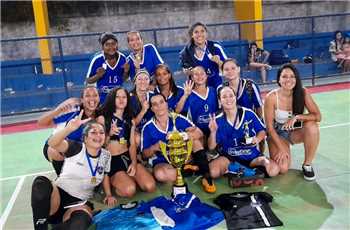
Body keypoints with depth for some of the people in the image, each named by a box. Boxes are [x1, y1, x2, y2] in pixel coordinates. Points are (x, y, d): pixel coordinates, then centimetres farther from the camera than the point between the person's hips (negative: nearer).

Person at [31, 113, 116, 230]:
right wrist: (69, 128, -46)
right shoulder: (76, 148, -8)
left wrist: (109, 195, 13)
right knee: (41, 182, -36)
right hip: (58, 195, -1)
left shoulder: (106, 156, 5)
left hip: (81, 202, 1)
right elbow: (52, 143, -28)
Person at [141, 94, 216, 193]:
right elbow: (145, 154, -2)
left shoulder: (178, 119, -6)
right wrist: (154, 148, -25)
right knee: (160, 174, -38)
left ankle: (207, 177, -21)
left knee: (193, 136, -24)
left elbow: (200, 133, -11)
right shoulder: (147, 128, -7)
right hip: (163, 162, -1)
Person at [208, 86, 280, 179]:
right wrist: (213, 132, -25)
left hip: (251, 154, 0)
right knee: (213, 172, -29)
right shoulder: (217, 120, -8)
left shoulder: (248, 113, -8)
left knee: (274, 170, -23)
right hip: (228, 156, 0)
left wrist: (258, 139, -17)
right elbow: (211, 147, -6)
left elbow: (262, 131, 5)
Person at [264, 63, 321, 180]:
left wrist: (297, 117, -32)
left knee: (312, 126, -31)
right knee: (282, 168, -23)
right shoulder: (271, 97, -21)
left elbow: (317, 116, -16)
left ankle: (307, 164, -10)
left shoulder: (303, 93, -15)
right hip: (277, 134, -2)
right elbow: (269, 126, -15)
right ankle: (278, 155, 16)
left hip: (296, 132, 3)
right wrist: (281, 148, -19)